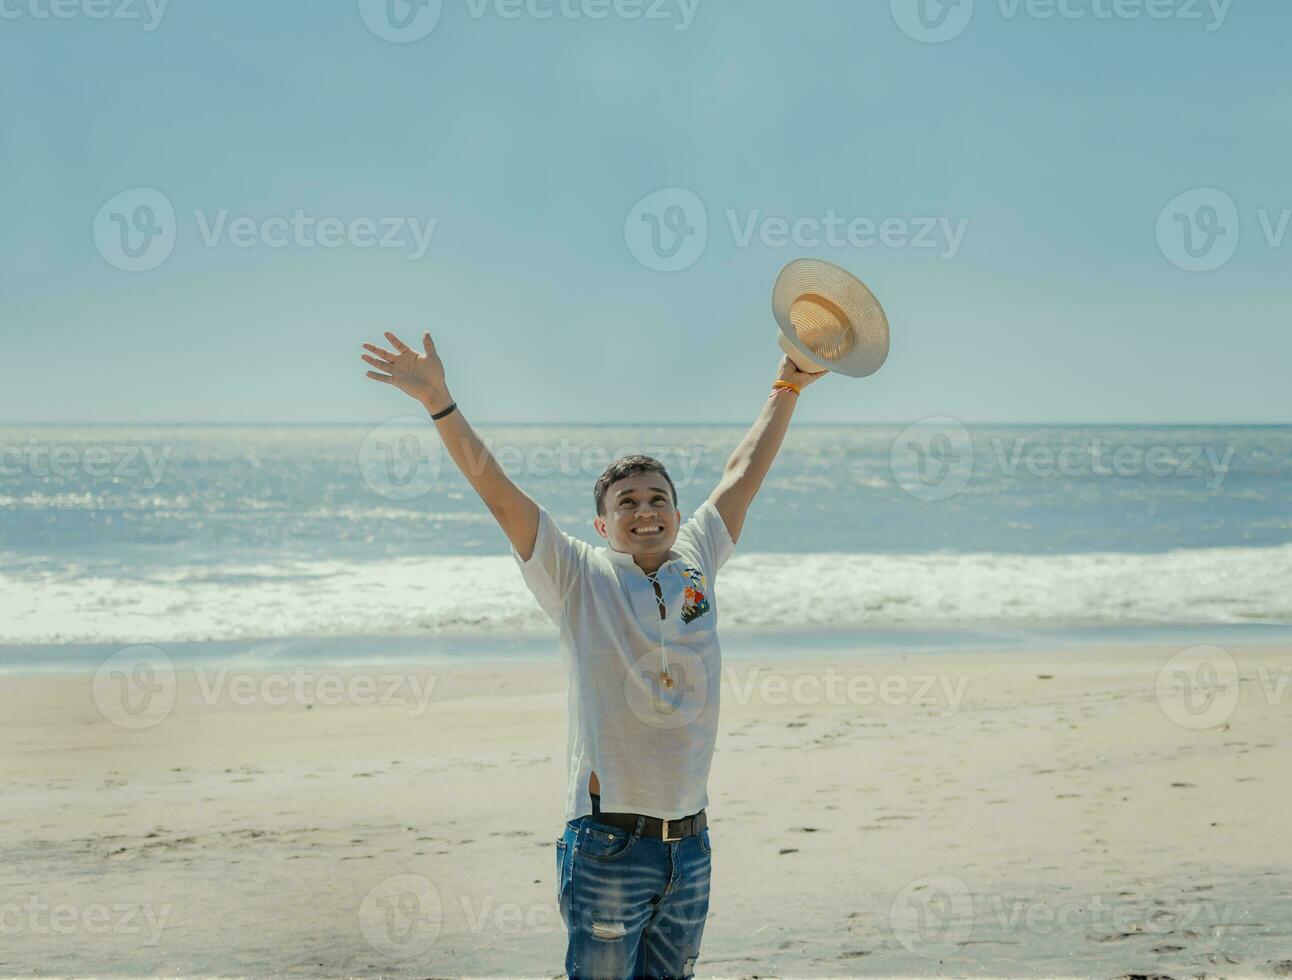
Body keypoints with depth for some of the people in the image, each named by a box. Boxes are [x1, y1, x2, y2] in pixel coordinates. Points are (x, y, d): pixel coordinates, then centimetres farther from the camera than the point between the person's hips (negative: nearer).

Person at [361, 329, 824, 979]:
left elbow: (742, 476, 20)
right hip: (608, 844, -5)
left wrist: (786, 389, 27)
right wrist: (439, 401, -13)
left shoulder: (695, 566, 11)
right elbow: (495, 488, -6)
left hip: (690, 844, 5)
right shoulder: (579, 580, -1)